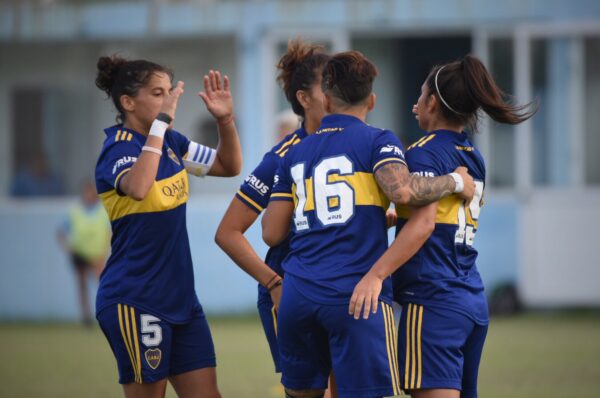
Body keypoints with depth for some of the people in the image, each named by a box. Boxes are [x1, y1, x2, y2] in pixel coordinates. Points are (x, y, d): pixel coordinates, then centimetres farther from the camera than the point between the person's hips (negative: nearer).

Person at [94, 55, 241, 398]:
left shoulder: (170, 142, 7)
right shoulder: (119, 149, -15)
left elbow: (230, 166, 17)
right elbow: (137, 187, -38)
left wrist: (225, 119, -1)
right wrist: (161, 121, -33)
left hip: (180, 298, 8)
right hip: (135, 302, -8)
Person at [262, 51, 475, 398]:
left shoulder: (294, 154, 16)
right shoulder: (377, 141, 2)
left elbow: (272, 233, 16)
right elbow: (402, 190, -18)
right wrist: (455, 182, -2)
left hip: (297, 296, 5)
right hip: (357, 296, -5)